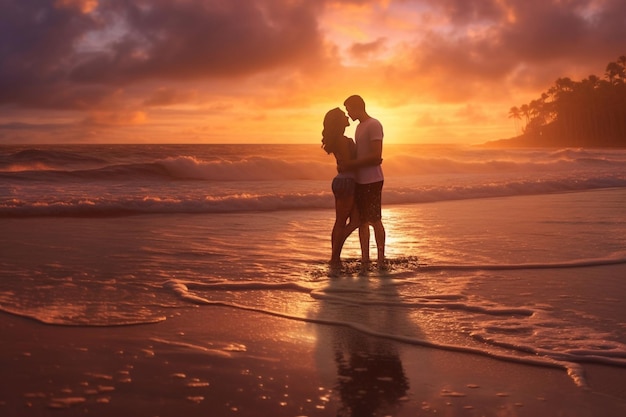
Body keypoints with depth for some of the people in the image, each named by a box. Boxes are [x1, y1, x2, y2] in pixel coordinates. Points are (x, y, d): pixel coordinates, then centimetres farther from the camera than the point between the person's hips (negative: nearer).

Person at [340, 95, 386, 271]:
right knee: (362, 220, 9)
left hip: (372, 181, -9)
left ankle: (381, 259, 7)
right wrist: (346, 164, 9)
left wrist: (350, 165, -18)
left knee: (375, 220, -2)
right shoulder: (359, 127, 16)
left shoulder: (374, 125, -12)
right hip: (360, 181, 9)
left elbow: (376, 157, -20)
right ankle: (365, 260, 14)